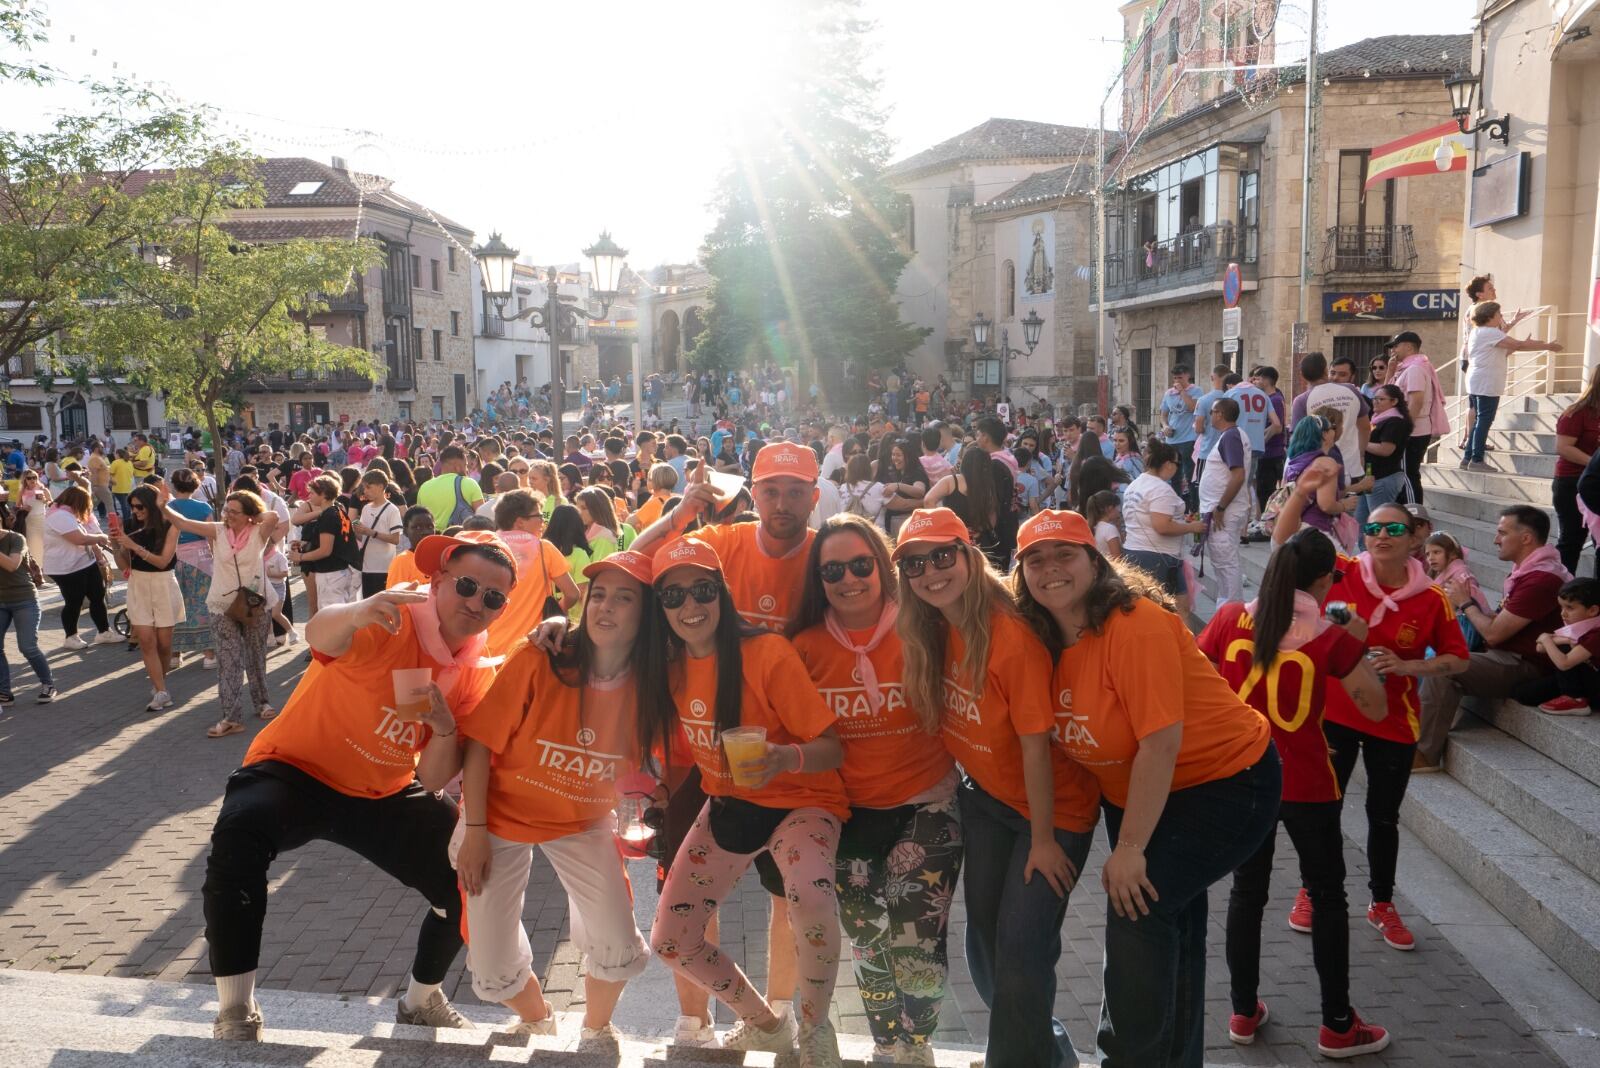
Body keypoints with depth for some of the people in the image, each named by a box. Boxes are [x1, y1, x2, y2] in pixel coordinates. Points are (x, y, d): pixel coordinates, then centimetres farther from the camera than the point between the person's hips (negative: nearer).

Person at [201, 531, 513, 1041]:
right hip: (296, 770, -5)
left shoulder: (477, 675, -7)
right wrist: (359, 613, -70)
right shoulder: (393, 623, -23)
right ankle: (235, 1012, -16)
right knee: (241, 830, -35)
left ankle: (422, 1000, 24)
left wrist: (445, 731, -30)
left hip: (382, 793, 5)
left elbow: (432, 780, -9)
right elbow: (320, 634, -47)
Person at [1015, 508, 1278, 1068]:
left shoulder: (1136, 626, -27)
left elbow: (1160, 743, -28)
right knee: (1166, 922, 18)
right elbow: (1074, 737, 2)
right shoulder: (1047, 639, -4)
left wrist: (1130, 847, -24)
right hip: (1133, 791, 8)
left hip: (1224, 784, -8)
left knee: (1137, 907, -17)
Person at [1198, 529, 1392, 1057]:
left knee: (1247, 890, 17)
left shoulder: (1230, 618, -6)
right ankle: (1338, 1026, 24)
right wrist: (1357, 642, 8)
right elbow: (1375, 708, 0)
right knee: (1327, 896, 14)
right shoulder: (1333, 638, -11)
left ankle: (1244, 1013, 26)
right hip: (1305, 784, -3)